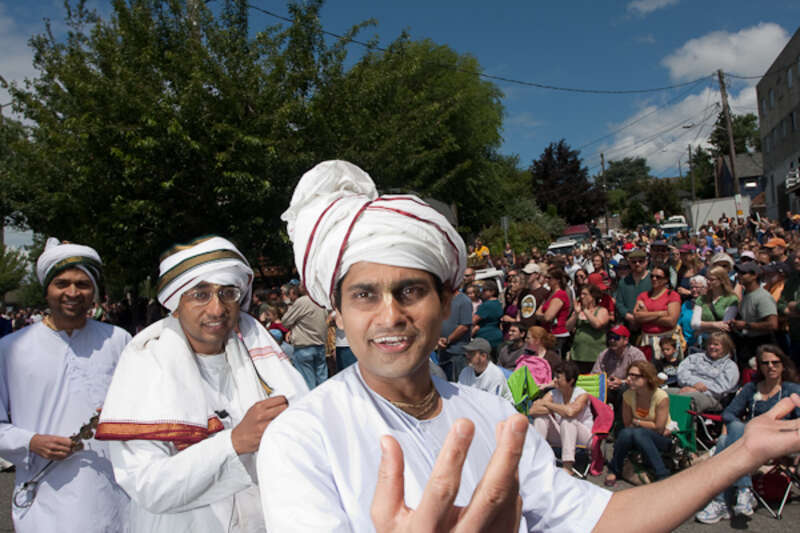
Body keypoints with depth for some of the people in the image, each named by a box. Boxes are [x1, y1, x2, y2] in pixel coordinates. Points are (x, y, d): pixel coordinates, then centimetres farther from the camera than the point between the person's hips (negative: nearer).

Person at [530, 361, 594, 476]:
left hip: (583, 436, -5)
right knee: (541, 415, -18)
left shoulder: (582, 395, -15)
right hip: (561, 436, 5)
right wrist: (549, 410, -28)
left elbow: (570, 411, -38)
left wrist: (546, 404, -25)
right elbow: (531, 411, -13)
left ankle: (567, 467, -36)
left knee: (567, 419, -34)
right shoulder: (553, 394, -2)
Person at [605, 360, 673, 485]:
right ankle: (614, 470, -11)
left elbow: (659, 428, -17)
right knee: (626, 433, -31)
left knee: (638, 433, -35)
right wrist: (650, 426, -11)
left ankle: (662, 475, -28)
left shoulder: (661, 397, -20)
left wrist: (637, 422, -9)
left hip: (663, 439, -3)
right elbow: (627, 424, -2)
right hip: (640, 437, 3)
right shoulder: (628, 395, -9)